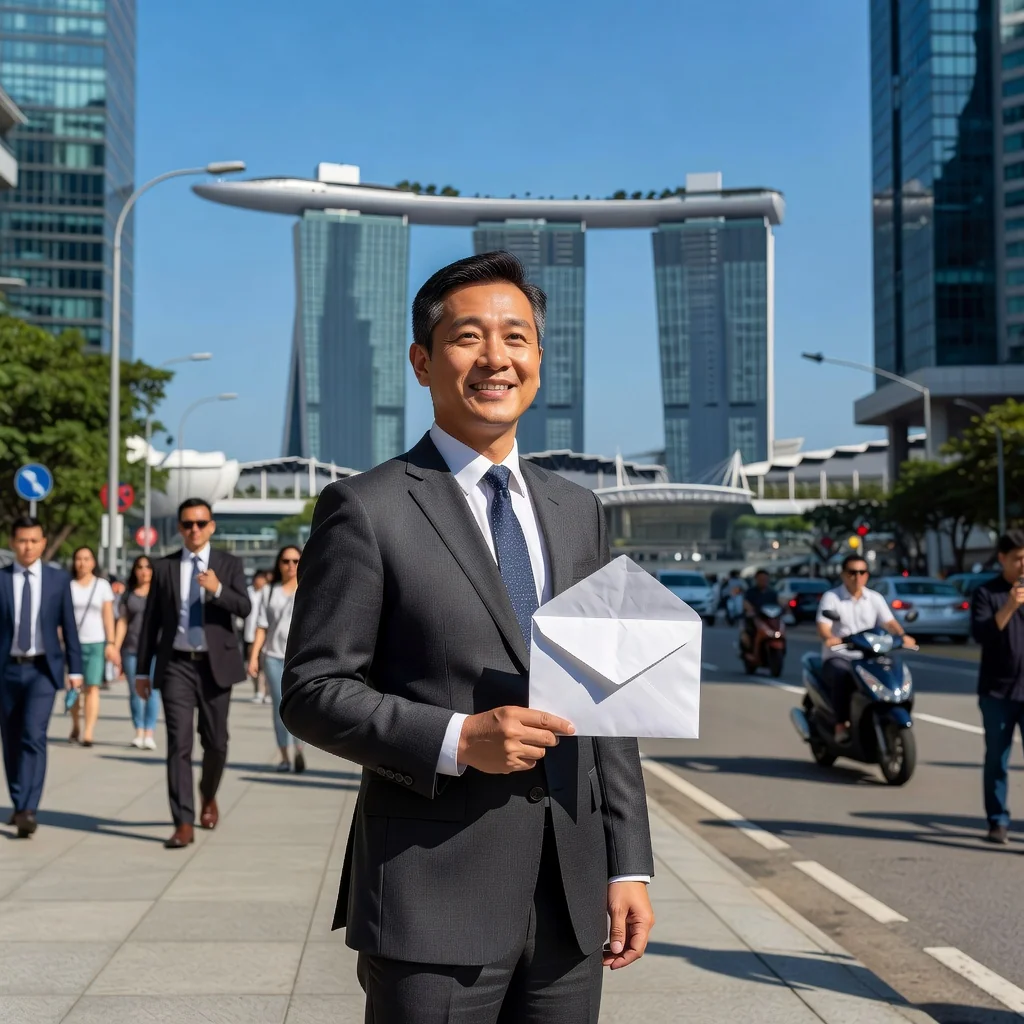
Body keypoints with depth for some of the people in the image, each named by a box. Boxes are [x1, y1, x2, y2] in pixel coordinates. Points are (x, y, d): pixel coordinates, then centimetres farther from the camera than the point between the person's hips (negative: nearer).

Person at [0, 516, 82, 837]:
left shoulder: (59, 579, 3)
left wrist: (75, 669, 2)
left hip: (42, 668, -1)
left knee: (33, 735, -16)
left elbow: (68, 627, 6)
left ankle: (28, 809, -17)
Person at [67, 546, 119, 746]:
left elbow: (108, 617, 6)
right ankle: (75, 727, 22)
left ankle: (88, 734, -13)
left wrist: (111, 643, -2)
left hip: (96, 642, 0)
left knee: (92, 687, -9)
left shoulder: (102, 585, 7)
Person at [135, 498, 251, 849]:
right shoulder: (163, 567, 6)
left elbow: (244, 608, -9)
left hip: (215, 664, 0)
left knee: (215, 742, 9)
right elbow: (151, 620, 7)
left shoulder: (229, 564, 4)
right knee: (179, 744, -8)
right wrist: (142, 670, 5)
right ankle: (184, 824, -8)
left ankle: (208, 796, 39)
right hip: (176, 665, 0)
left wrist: (218, 589, -29)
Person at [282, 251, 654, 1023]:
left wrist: (629, 866, 8)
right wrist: (457, 740, -19)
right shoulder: (366, 511, -4)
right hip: (434, 904, -5)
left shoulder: (579, 513, 12)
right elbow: (313, 693, -6)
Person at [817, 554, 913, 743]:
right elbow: (823, 626, -13)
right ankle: (841, 726, -35)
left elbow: (889, 622, 0)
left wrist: (902, 635, -22)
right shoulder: (831, 597, 0)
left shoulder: (875, 598, 12)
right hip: (838, 658, -4)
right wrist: (830, 638, -36)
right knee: (842, 676, -37)